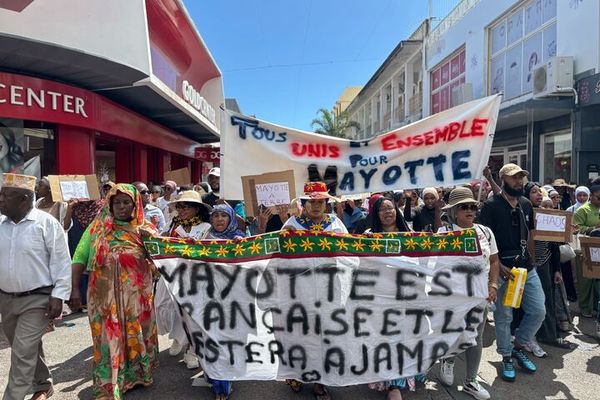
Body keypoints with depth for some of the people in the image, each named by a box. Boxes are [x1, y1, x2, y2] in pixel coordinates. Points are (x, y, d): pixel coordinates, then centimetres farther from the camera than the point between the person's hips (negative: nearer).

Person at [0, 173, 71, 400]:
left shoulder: (46, 223, -13)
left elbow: (61, 262, -13)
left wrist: (58, 296, -15)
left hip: (37, 300, -6)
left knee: (23, 353, -4)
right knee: (28, 349, 20)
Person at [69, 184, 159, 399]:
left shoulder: (146, 228, 5)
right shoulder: (97, 227, 4)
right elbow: (79, 258, 3)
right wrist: (74, 288, -5)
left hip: (138, 294, 1)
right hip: (106, 294, -1)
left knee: (136, 335, 13)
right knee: (108, 337, 5)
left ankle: (137, 374, 34)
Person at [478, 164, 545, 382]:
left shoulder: (526, 204, 9)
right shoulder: (492, 205, -9)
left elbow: (529, 234, 21)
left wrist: (530, 259, 8)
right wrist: (500, 267, -18)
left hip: (527, 267, 6)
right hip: (503, 269, -6)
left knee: (538, 311, 9)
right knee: (504, 316, 6)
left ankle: (517, 347, 31)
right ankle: (506, 358, 25)